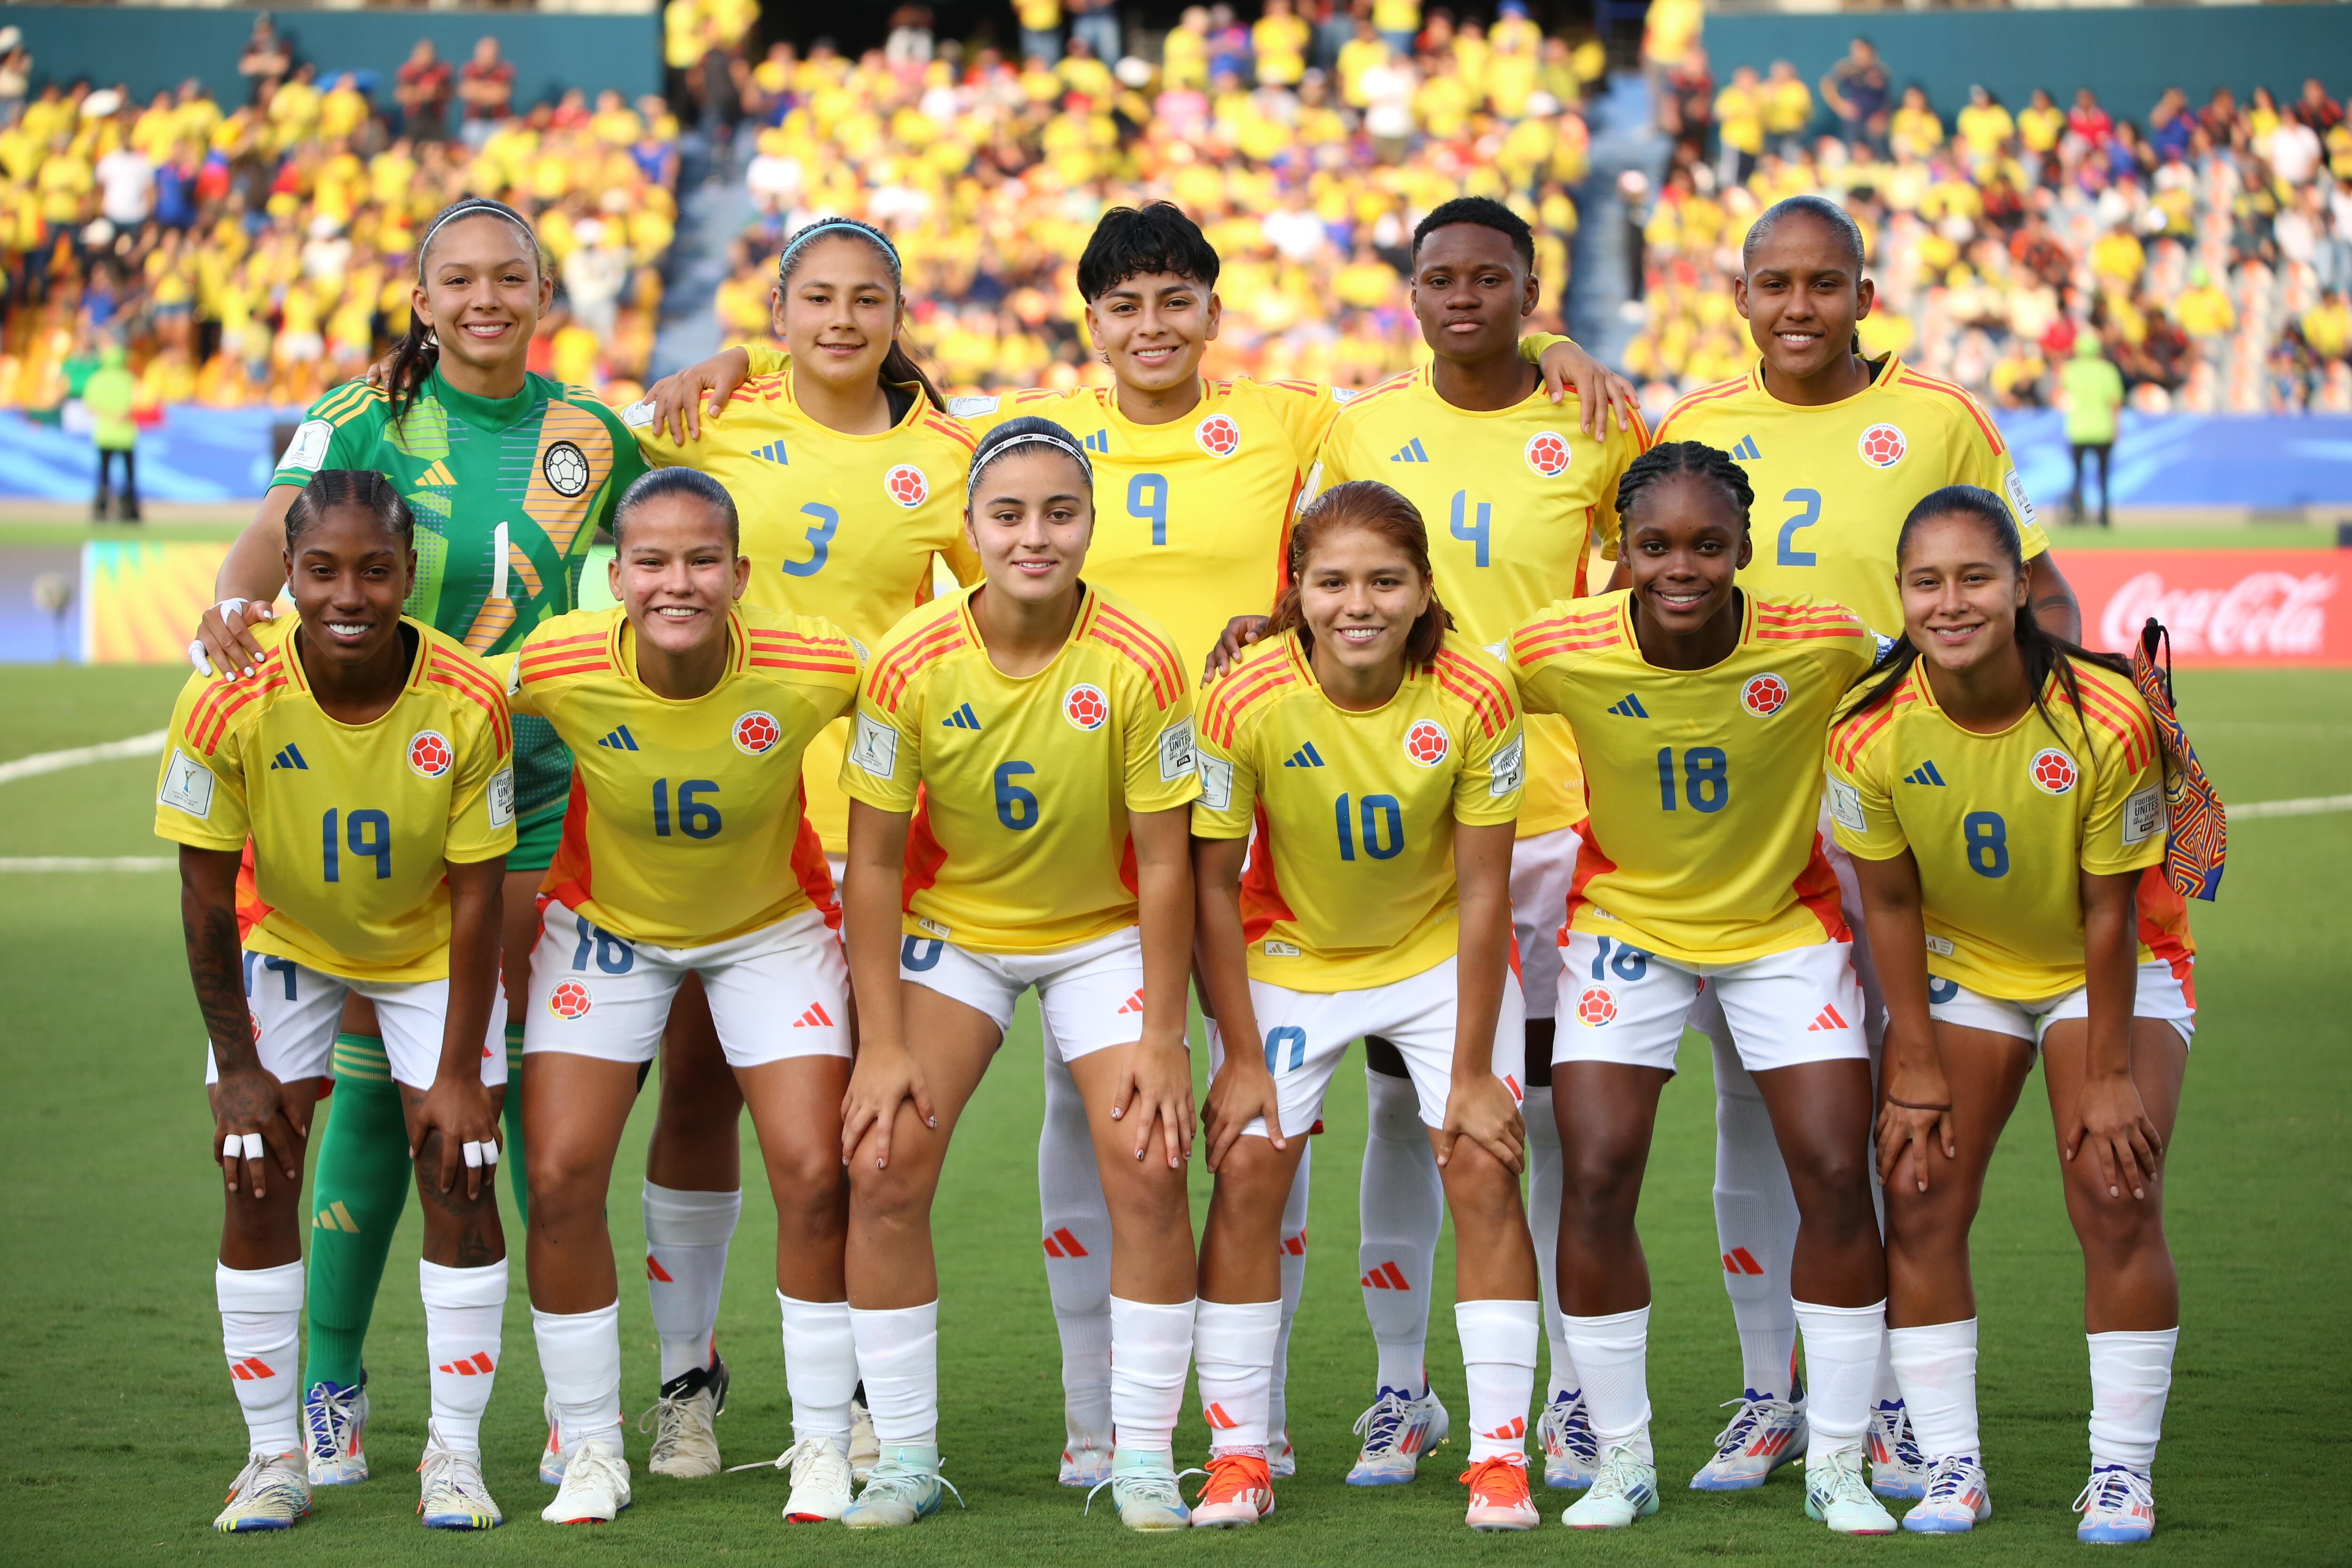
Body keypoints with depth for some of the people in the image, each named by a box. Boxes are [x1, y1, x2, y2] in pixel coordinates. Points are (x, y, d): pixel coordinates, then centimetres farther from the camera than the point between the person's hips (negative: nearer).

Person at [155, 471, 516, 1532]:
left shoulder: (468, 704, -29)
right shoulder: (227, 705, -29)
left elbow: (476, 899, -18)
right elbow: (206, 895, -16)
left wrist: (459, 1074, -16)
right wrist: (237, 1065, -13)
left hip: (429, 948, 0)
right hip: (282, 940, 0)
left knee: (459, 1183, -7)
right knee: (256, 1187, -7)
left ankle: (456, 1452, 5)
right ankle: (275, 1454, 5)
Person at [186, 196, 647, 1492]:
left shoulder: (589, 435, 7)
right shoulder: (365, 417, -2)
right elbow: (277, 530, -19)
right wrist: (235, 601, -38)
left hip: (539, 787, 2)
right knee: (373, 1072, 0)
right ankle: (331, 1383, 11)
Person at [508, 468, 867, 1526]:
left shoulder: (813, 672, -30)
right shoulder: (557, 669, -29)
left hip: (773, 925, -1)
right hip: (605, 924, 1)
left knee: (814, 1175, -9)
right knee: (560, 1178, -6)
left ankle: (823, 1444, 10)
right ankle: (590, 1448, 12)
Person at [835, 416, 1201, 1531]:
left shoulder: (1138, 665, -22)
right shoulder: (911, 664, -20)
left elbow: (1164, 864, -13)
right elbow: (874, 860, -12)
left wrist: (1162, 1042, -12)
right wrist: (881, 1045, -13)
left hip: (1103, 933, -1)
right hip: (949, 928, 1)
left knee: (1149, 1171, -13)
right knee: (885, 1170, -10)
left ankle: (1144, 1456, 1)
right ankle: (904, 1456, 3)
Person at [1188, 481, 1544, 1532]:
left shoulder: (1475, 696, -25)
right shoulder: (1246, 701, -26)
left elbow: (1482, 889, -17)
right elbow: (1213, 883, -14)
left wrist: (1473, 1072, -14)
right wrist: (1241, 1056, -11)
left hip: (1444, 958, 0)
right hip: (1291, 958, 0)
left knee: (1483, 1172, -9)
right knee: (1246, 1174, -7)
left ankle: (1500, 1455, -2)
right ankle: (1237, 1457, 2)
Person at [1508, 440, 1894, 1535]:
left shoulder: (1823, 645, -24)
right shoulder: (1561, 653, -22)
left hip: (1786, 923, 0)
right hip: (1624, 921, 0)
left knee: (1836, 1176, -6)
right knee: (1596, 1180, -9)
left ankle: (1838, 1464, 9)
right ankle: (1621, 1461, 9)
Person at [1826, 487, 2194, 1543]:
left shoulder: (2104, 719, -29)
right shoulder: (1871, 732, -22)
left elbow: (2111, 912, -20)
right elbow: (1890, 904, -9)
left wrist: (2108, 1075, -16)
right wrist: (1915, 1069, -9)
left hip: (2113, 973, -3)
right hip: (1957, 972, 3)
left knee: (2116, 1198, -14)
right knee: (1918, 1199, -7)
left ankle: (2121, 1473, -4)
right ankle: (1951, 1469, 1)